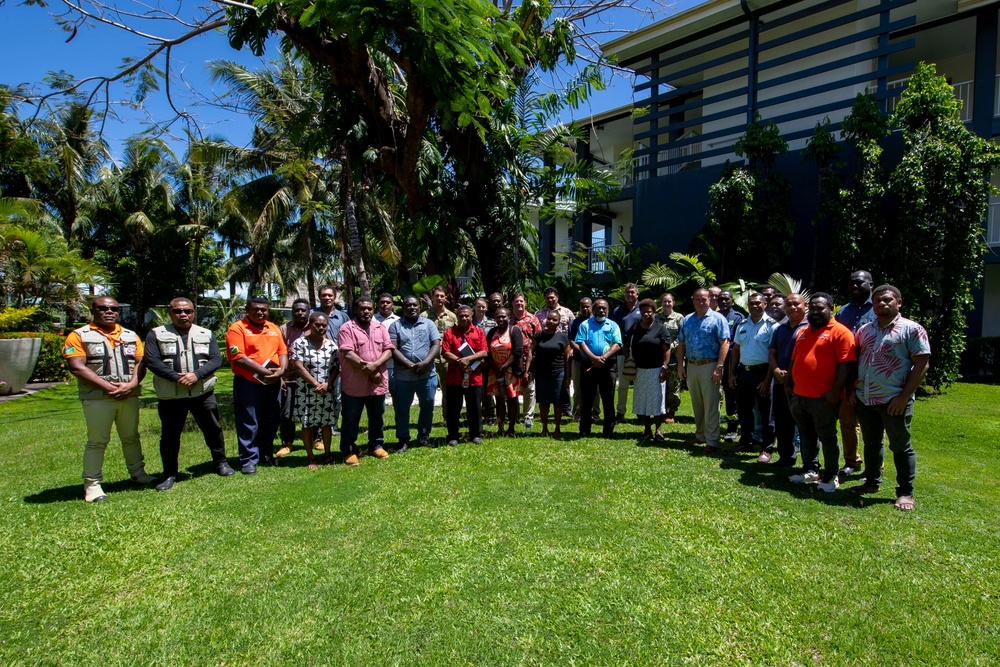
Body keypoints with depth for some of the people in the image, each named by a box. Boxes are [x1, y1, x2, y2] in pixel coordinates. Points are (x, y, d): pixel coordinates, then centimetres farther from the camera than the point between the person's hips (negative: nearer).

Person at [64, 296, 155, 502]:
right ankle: (92, 484, 10)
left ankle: (137, 472, 26)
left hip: (130, 396, 4)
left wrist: (132, 384, -12)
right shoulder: (79, 336, -1)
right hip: (97, 397, -4)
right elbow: (77, 367, -11)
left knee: (131, 437, 14)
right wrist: (109, 387, -17)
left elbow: (140, 362, 7)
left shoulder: (131, 336, 13)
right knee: (97, 441, 1)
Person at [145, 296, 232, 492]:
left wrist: (196, 375, -17)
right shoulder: (156, 334, 2)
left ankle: (221, 462, 27)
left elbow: (216, 359, -1)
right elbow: (151, 361, -9)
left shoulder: (206, 334, 8)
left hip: (203, 393, 1)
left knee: (213, 429, 9)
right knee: (169, 435, 9)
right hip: (170, 396, -1)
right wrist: (177, 377, -19)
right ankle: (170, 474, 23)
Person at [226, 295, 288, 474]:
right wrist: (264, 372, -16)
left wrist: (281, 370, -10)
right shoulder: (237, 328, -6)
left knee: (270, 422, 14)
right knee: (249, 423, 1)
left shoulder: (274, 328, 13)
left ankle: (266, 454, 30)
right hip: (248, 384, -5)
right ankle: (249, 461, 11)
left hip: (273, 384, 6)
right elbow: (238, 358, -15)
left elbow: (283, 351, 10)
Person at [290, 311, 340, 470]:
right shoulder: (300, 343, -5)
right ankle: (310, 458, 15)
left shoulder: (331, 344, 5)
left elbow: (336, 367, 3)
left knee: (327, 423, 9)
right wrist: (315, 383, -14)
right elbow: (298, 367, -11)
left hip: (327, 391, 3)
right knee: (308, 424, 4)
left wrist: (327, 384, -12)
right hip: (306, 391, -3)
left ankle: (327, 454, 24)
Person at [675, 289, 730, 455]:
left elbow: (724, 344, -10)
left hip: (709, 366, -5)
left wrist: (719, 367, -17)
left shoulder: (717, 319, -3)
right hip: (691, 366, 5)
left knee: (711, 405, -3)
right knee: (696, 404, 14)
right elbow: (681, 344, 14)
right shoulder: (687, 320, 13)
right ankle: (700, 435, 27)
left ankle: (712, 441, 2)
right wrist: (680, 365, 5)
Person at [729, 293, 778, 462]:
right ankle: (746, 442, 29)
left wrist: (768, 379, -16)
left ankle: (767, 449, 10)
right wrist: (731, 373, 8)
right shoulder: (742, 325, 11)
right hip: (743, 371, 6)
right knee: (743, 409, 14)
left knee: (765, 412, 2)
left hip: (762, 372, -6)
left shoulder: (771, 325, -6)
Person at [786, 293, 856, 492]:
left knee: (827, 437, 4)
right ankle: (810, 470, 29)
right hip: (799, 395, 7)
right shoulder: (802, 332, 15)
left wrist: (836, 390, -19)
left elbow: (845, 364, -15)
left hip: (824, 398, -7)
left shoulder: (840, 332, -9)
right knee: (806, 435, 16)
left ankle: (831, 477, 16)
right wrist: (788, 382, 16)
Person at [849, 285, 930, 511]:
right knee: (871, 443, 17)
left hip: (894, 401, -5)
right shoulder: (864, 330, 11)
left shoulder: (911, 329, -6)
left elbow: (921, 364, -10)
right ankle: (872, 482, 31)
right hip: (864, 399, 6)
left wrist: (904, 396, -15)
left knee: (901, 447, 5)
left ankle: (905, 493, 15)